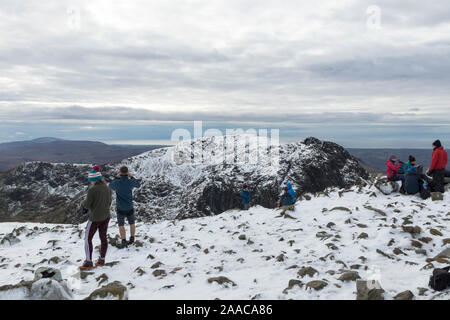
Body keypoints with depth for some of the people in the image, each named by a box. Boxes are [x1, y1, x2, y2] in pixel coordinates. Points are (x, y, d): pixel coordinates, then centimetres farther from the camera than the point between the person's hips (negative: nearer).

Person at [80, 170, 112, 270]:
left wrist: (85, 203, 7)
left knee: (88, 239, 6)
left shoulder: (92, 190, -19)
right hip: (106, 217, 7)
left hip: (95, 218, -6)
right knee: (103, 237, 14)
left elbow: (87, 205, -15)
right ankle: (101, 260, 22)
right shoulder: (107, 189, 2)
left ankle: (88, 262, 7)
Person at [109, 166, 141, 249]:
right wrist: (132, 177, 12)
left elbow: (111, 186, 8)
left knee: (121, 225, 9)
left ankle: (124, 242, 7)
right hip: (130, 207, 2)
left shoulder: (117, 182, -17)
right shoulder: (131, 182, -14)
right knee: (132, 223, 19)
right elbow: (138, 185, 10)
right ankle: (132, 239, 30)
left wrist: (116, 178, 11)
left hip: (120, 208, -2)